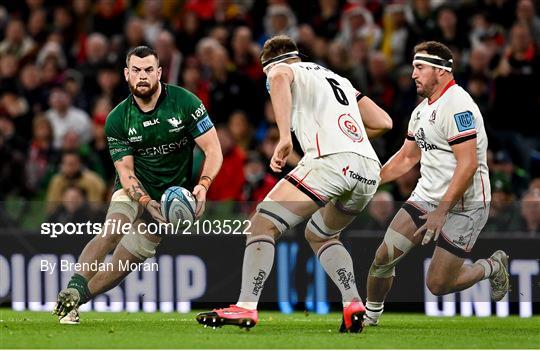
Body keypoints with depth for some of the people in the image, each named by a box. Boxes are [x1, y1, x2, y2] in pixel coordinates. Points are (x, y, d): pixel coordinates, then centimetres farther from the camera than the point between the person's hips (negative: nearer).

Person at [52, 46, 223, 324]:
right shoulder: (117, 119, -7)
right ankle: (72, 291, -34)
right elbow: (126, 172, -9)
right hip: (135, 188, 1)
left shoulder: (185, 102, -12)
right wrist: (146, 202, -28)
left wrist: (203, 186, -30)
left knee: (127, 260, -8)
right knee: (112, 232, -29)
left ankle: (75, 300, 0)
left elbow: (213, 150, -12)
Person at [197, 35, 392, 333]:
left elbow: (280, 77, -13)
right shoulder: (338, 79, 35)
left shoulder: (280, 69, 15)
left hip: (332, 161, -7)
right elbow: (383, 122, 32)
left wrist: (284, 138, -18)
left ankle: (246, 308, -15)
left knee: (263, 224, -2)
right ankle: (353, 305, 12)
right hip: (369, 168, 7)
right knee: (319, 235, 28)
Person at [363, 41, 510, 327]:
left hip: (464, 204, -8)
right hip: (427, 196, 8)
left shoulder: (457, 106, -19)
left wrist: (441, 212, -24)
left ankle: (493, 267, 19)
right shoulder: (422, 109, 12)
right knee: (383, 257, -4)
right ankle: (369, 317, 17)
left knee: (438, 285, -7)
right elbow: (407, 157, 22)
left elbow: (468, 165, -24)